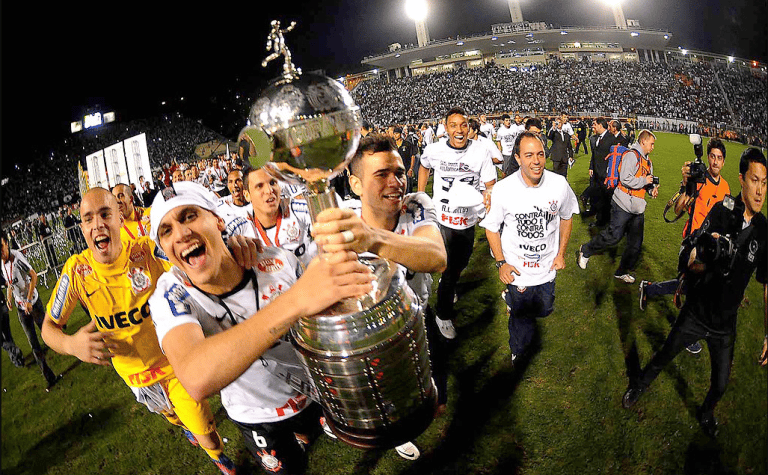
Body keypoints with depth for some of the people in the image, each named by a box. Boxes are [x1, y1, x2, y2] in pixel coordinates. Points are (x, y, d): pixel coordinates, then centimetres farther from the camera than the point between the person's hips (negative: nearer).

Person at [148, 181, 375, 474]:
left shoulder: (277, 261, -23)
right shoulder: (170, 294, -29)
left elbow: (323, 320, -3)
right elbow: (197, 380, -50)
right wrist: (295, 300, -59)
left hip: (313, 392, 2)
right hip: (256, 416, -1)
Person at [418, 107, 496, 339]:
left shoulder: (481, 152, -12)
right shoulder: (434, 150, -9)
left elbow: (491, 186, -8)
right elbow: (424, 167, 14)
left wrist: (488, 196, -31)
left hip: (468, 220, 2)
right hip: (441, 218, -2)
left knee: (460, 263, 23)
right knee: (449, 269, -1)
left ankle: (448, 284, 59)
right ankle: (443, 315, 22)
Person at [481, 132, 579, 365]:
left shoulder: (559, 184, -13)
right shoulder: (502, 189, -20)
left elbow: (566, 217, 6)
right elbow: (491, 227, -7)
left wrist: (561, 254, 4)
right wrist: (501, 262, -12)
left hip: (547, 267, 3)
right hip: (517, 269, -3)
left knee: (544, 310, 24)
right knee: (522, 319, 12)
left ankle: (512, 299, 57)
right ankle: (518, 358, 42)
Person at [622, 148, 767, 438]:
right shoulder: (722, 212, -17)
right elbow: (691, 263, -20)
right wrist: (704, 258, -44)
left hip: (725, 325, 3)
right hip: (695, 314, -2)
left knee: (720, 385, 16)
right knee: (663, 358, 16)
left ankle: (706, 413, 48)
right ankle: (640, 385, 46)